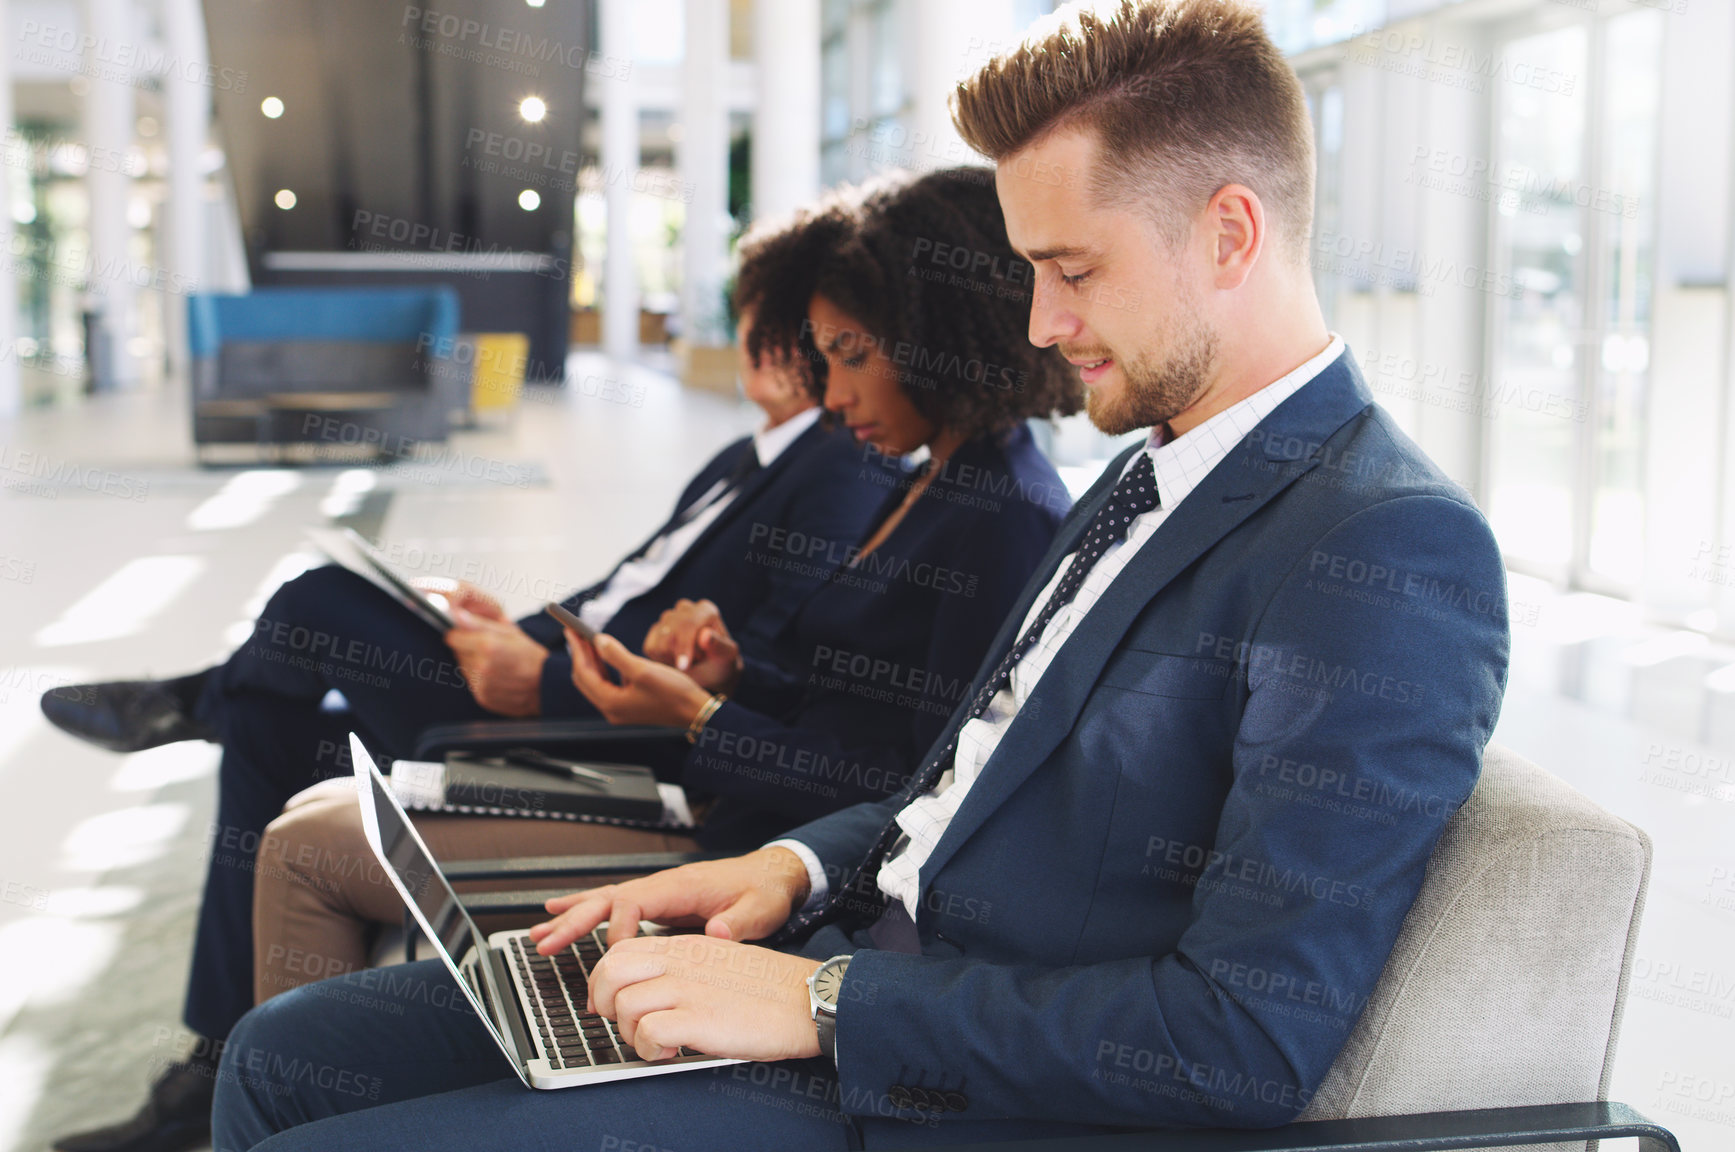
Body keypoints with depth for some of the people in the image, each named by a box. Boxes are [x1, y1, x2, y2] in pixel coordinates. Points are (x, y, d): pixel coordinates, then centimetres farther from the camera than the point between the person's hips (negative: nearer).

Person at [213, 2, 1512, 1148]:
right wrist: (801, 866, 2)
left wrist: (828, 1003, -20)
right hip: (847, 961, 9)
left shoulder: (1391, 555, -18)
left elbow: (1254, 1041, -24)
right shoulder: (1154, 477, 13)